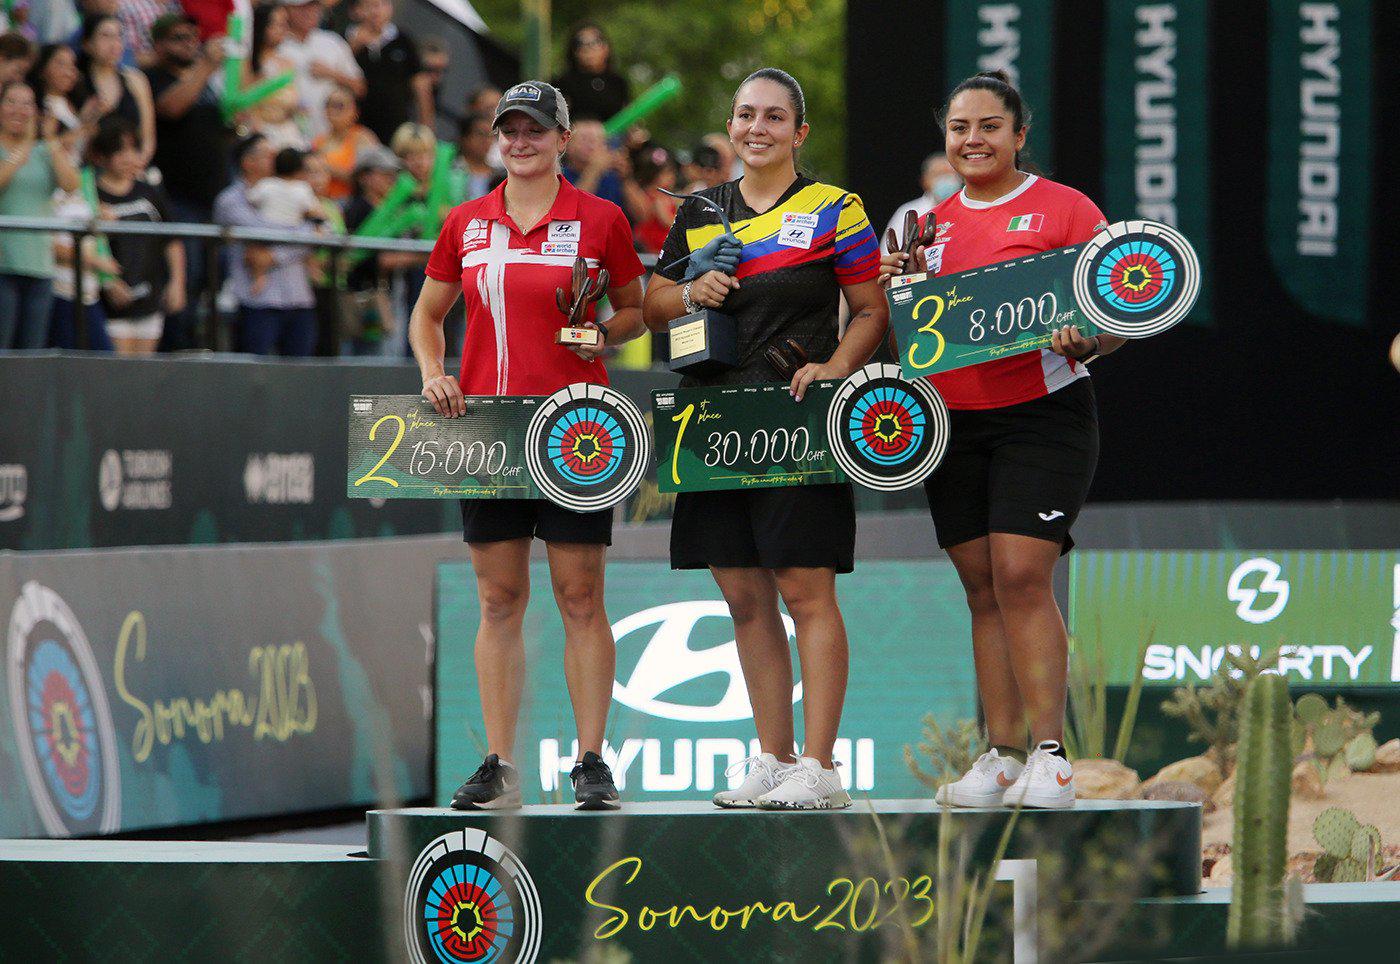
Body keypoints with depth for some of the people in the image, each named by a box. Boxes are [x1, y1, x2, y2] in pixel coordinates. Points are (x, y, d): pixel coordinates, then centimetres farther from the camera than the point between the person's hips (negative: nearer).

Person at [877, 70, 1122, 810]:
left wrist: (1083, 342, -24)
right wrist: (894, 286, -1)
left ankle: (1049, 754, -13)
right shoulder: (930, 224, 14)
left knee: (1021, 576, -15)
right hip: (952, 419, 5)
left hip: (1042, 413, -5)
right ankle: (1001, 754, 8)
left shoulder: (1064, 210, -1)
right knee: (981, 585, 5)